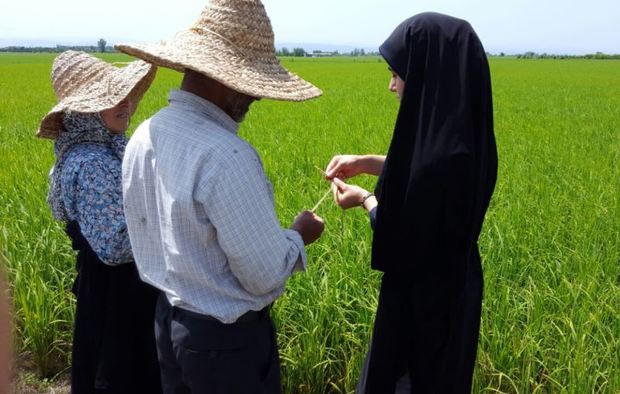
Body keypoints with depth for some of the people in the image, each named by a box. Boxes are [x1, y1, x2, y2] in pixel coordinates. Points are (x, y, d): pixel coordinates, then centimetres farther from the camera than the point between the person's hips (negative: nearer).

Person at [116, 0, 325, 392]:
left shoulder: (143, 136, -3)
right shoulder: (227, 156, -30)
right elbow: (265, 276, -23)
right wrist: (298, 236, -5)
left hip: (168, 322, 8)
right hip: (228, 339, -7)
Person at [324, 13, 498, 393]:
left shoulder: (444, 155, -35)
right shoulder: (458, 131, -6)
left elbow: (406, 242, -24)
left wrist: (364, 199, -8)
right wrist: (364, 163, 6)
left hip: (426, 299, -8)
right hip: (447, 286, 9)